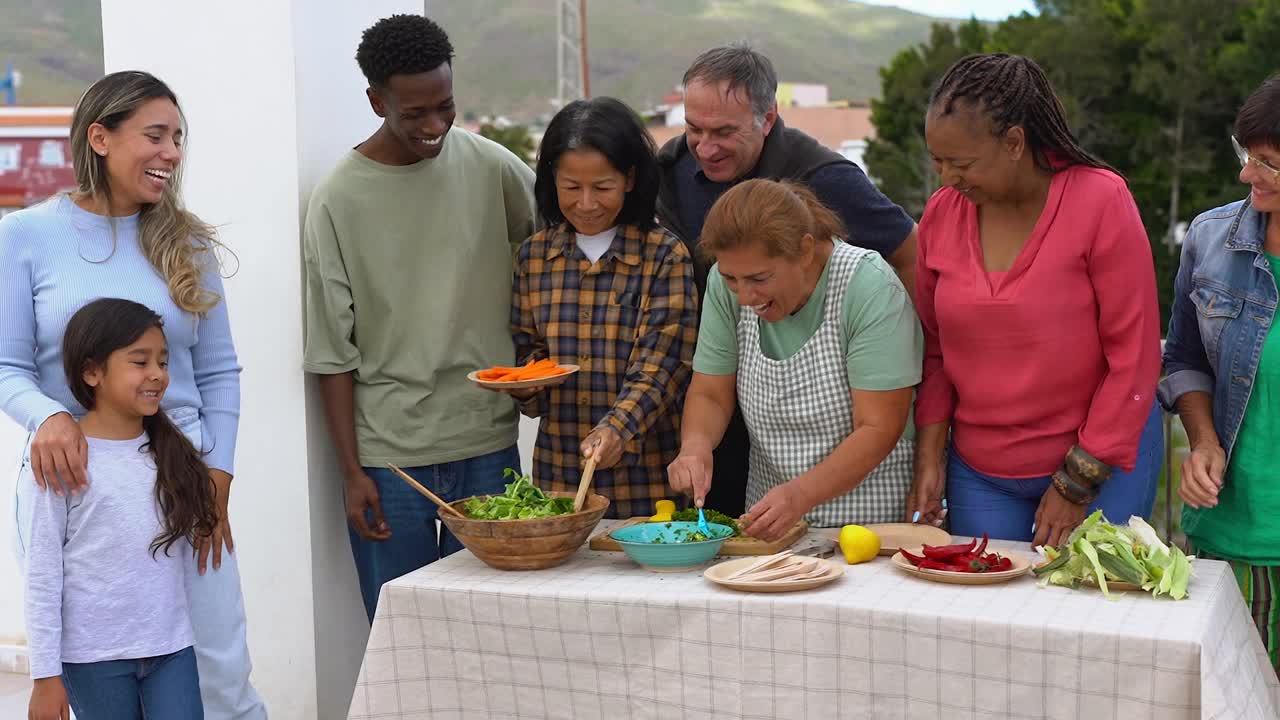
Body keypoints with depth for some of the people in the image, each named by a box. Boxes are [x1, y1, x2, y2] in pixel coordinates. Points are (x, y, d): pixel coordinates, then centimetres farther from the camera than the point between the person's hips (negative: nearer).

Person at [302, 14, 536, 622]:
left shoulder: (492, 168, 1)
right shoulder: (338, 200, -4)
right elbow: (333, 352, -2)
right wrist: (352, 472, -4)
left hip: (488, 444, 2)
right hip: (388, 455, -2)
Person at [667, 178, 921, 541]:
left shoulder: (869, 287, -16)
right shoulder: (725, 284, -2)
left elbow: (878, 429, -18)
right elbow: (709, 394, 6)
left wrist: (800, 496, -29)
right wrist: (695, 445, -15)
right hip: (770, 510, 3)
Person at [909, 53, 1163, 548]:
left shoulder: (1100, 201, -14)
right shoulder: (941, 213, -1)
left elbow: (1134, 356, -12)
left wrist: (1077, 484, -12)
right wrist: (929, 458, -1)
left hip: (1101, 460, -3)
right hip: (977, 472, 4)